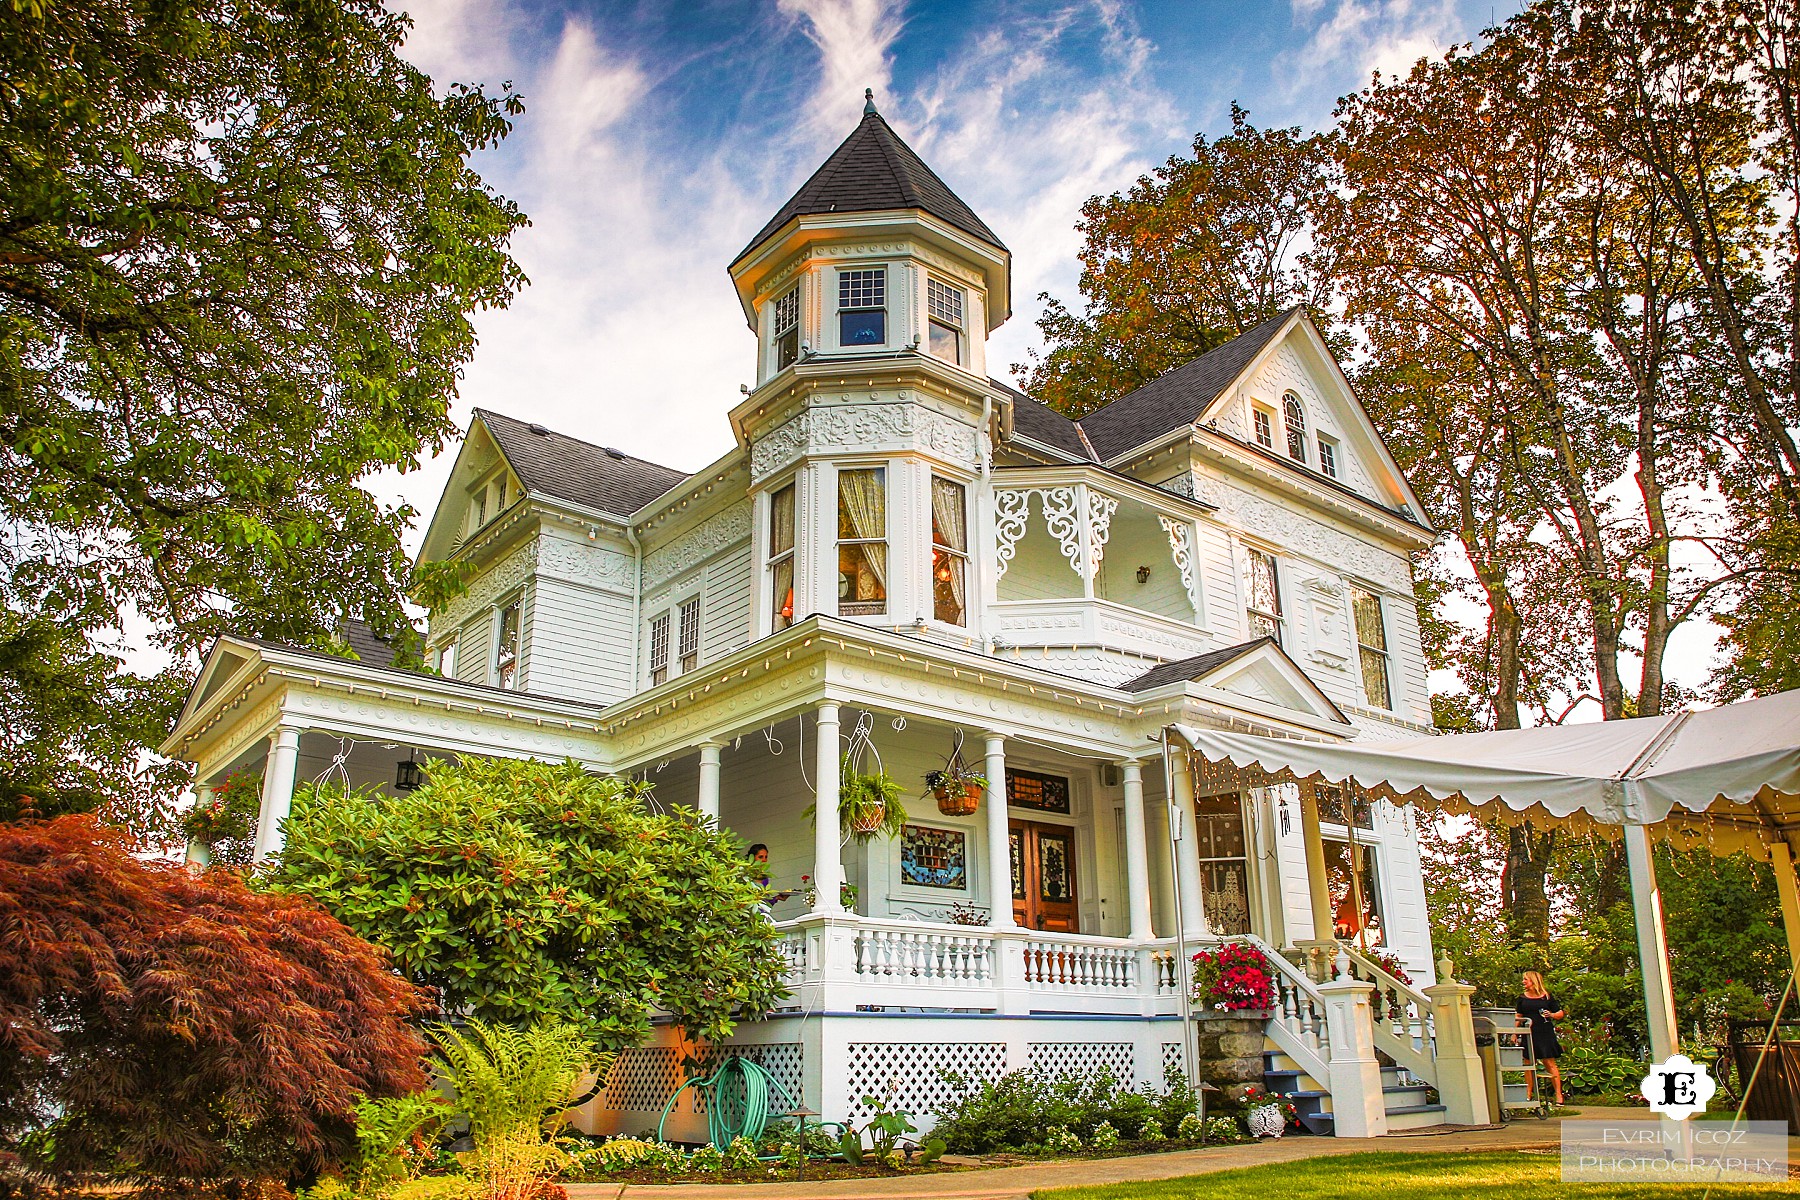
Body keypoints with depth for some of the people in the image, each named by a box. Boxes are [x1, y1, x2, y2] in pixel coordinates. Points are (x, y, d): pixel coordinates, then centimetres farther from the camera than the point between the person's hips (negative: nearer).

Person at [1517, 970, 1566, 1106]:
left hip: (1545, 1034, -3)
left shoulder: (1547, 997, 1)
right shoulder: (1523, 998, 10)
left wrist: (1551, 1015, -13)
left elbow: (1561, 1013, 7)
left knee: (1550, 1063, -5)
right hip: (1528, 1034, 3)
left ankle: (1559, 1094, 1)